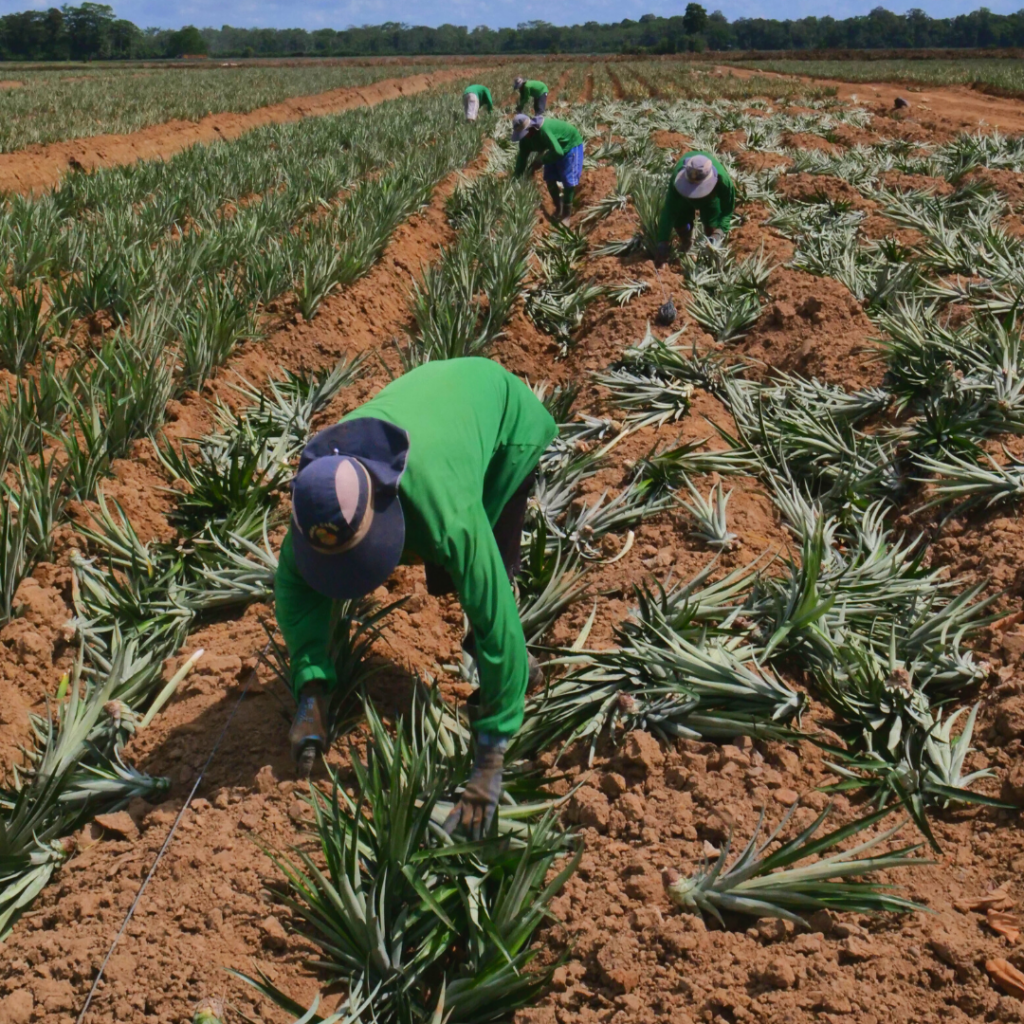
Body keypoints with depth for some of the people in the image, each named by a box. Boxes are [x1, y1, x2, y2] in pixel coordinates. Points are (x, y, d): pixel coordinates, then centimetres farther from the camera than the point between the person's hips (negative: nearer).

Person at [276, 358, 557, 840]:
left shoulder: (444, 512, -48)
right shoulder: (321, 492, -33)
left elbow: (496, 618, -43)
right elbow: (294, 585, -20)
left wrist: (490, 761, -39)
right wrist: (310, 695, -32)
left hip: (507, 415, -5)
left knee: (483, 581, -18)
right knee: (443, 577, 8)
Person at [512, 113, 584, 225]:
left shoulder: (543, 130, -41)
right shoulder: (525, 138, -15)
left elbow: (558, 152, -44)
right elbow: (522, 158, -6)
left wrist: (541, 161, -31)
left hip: (570, 144, -8)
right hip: (554, 149, 8)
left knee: (568, 181, -8)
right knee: (550, 179, 5)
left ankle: (566, 215, 6)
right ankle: (558, 209, 25)